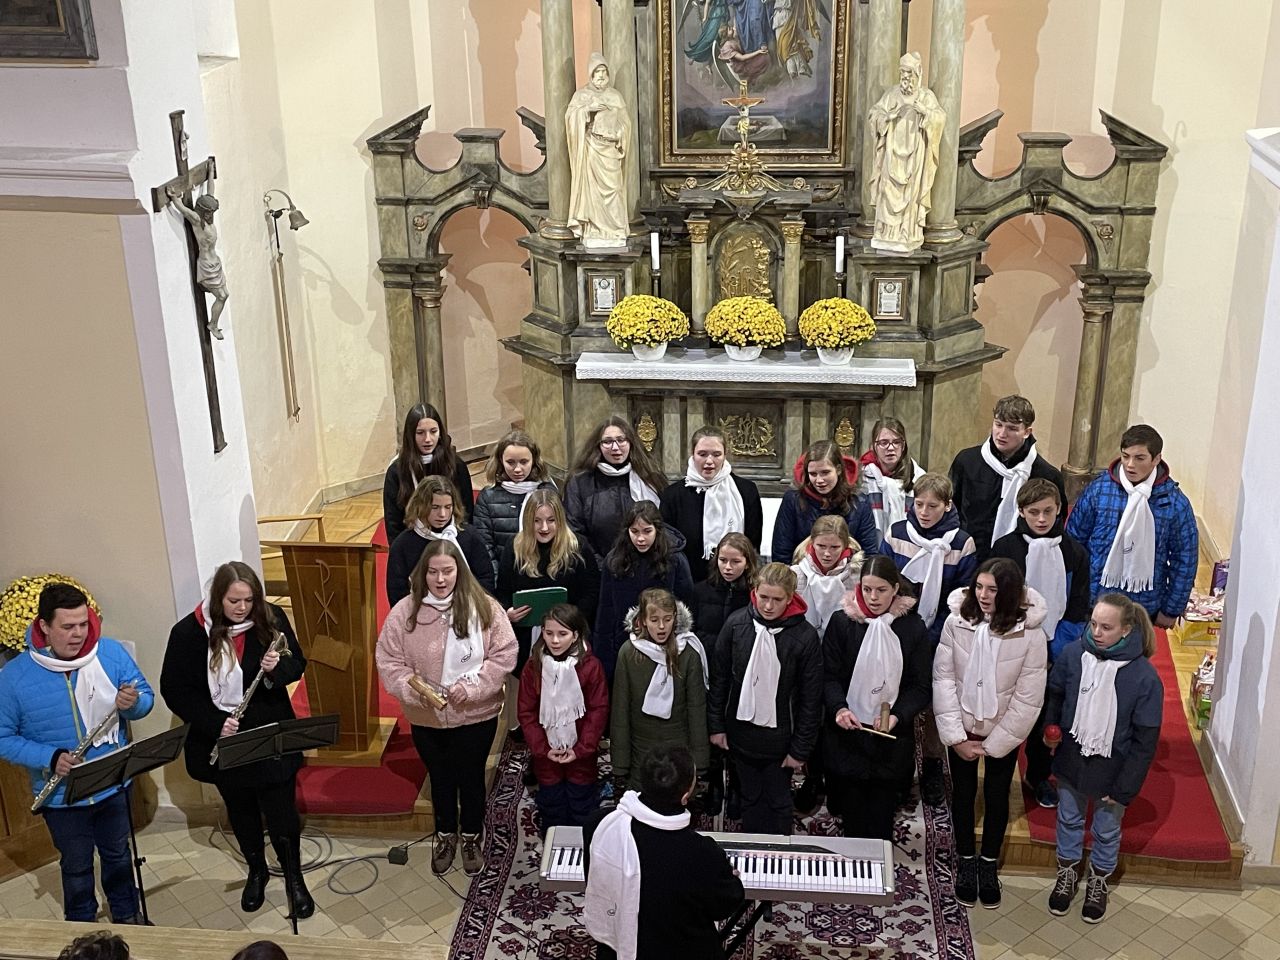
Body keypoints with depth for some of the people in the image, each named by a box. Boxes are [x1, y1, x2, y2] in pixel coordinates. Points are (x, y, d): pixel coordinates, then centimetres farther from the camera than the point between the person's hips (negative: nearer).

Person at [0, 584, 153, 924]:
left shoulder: (112, 653, -13)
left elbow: (146, 697, -3)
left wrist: (133, 703, -27)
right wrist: (50, 757, -26)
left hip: (114, 783, 2)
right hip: (62, 796, -2)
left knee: (118, 854, 24)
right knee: (76, 866, 21)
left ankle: (127, 915, 49)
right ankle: (82, 929, 46)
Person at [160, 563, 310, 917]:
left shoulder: (271, 618, -11)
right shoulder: (189, 632, -16)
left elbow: (297, 664, -2)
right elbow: (174, 690, -11)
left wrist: (276, 667, -26)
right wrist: (214, 724, -21)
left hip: (272, 736, 0)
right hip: (222, 740, 0)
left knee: (281, 810, 8)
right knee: (241, 810, 20)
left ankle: (294, 878, 30)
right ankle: (256, 872, 43)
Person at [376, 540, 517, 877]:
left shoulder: (484, 608, -14)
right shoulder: (404, 612, -11)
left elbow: (504, 655, -11)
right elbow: (388, 661, -7)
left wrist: (471, 686, -20)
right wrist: (412, 688, -24)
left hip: (476, 716, -1)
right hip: (426, 718, 1)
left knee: (471, 778, 18)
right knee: (441, 779, 21)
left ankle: (472, 836, 41)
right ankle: (445, 835, 44)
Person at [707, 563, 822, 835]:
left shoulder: (805, 635, -17)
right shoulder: (736, 623, -10)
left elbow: (811, 698, -10)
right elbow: (719, 677, 1)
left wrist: (801, 749, -8)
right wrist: (716, 725, 2)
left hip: (779, 737, -2)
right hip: (741, 730, 2)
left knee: (778, 802, 13)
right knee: (751, 798, 18)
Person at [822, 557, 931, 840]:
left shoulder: (913, 628, -1)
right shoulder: (842, 621, -3)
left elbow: (921, 687, 0)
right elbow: (829, 675, -1)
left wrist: (897, 716, -17)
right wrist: (839, 708, -20)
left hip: (891, 740, 0)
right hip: (847, 735, 0)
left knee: (881, 821, 6)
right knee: (851, 812, 7)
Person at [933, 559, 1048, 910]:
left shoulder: (1031, 634, -21)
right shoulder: (957, 621, -18)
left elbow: (1028, 699, -15)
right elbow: (943, 678, -13)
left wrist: (992, 745, -12)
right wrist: (956, 736, -14)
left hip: (1003, 731, -1)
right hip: (962, 726, 1)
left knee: (996, 797, 14)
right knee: (963, 793, 14)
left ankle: (989, 864, 35)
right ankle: (966, 861, 35)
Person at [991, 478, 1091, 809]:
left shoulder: (1075, 553, -2)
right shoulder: (1005, 548, -7)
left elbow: (1077, 611, -1)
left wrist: (1054, 651, -10)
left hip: (1055, 654, 1)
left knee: (1046, 717, 11)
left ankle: (1038, 776, 31)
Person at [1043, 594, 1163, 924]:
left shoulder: (1145, 677, -24)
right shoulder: (1073, 654, -17)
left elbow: (1145, 741, -16)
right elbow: (1054, 695, 4)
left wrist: (1124, 789, -13)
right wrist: (1050, 729, -9)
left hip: (1111, 771, -2)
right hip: (1070, 761, 2)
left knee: (1106, 831, 21)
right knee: (1069, 820, 24)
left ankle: (1098, 881, 48)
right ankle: (1068, 873, 49)